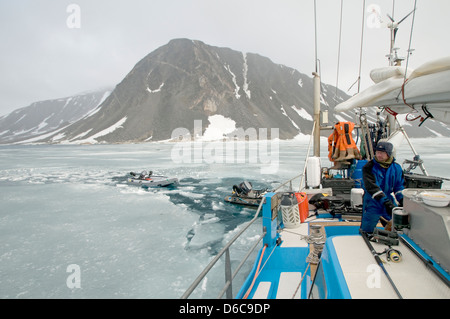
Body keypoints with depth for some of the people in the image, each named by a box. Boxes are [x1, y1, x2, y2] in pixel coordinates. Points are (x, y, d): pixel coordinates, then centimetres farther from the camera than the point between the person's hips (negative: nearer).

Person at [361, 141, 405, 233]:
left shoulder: (396, 167, 2)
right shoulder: (369, 167, -13)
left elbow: (399, 186, 7)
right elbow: (371, 187, -23)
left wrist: (401, 200, -9)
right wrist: (385, 201, -31)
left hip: (388, 200, 4)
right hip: (372, 202, -4)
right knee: (366, 231, -2)